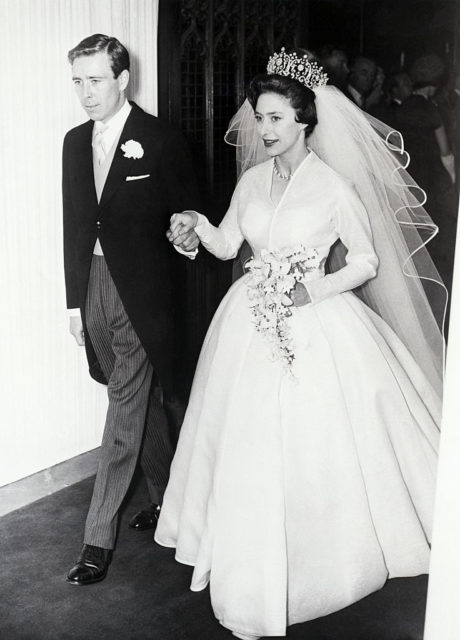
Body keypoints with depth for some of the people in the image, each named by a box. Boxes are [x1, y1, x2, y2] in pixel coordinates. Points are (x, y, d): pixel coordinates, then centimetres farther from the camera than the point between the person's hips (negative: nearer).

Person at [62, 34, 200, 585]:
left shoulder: (160, 139, -8)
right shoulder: (76, 141, 9)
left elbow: (186, 213, 2)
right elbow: (75, 225, 11)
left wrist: (187, 232, -17)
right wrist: (75, 301, 10)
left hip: (141, 286, -6)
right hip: (95, 281, 6)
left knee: (126, 407, -3)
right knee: (141, 399, 17)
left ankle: (98, 536, 4)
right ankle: (165, 496, 34)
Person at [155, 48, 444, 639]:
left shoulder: (332, 185, -10)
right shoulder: (253, 180, 6)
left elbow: (368, 262, -6)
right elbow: (226, 245, 13)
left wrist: (312, 289, -18)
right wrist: (197, 224, -7)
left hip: (315, 325, -5)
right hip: (253, 324, 5)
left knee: (314, 446, 1)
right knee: (250, 447, 10)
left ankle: (326, 554, 24)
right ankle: (257, 566, 30)